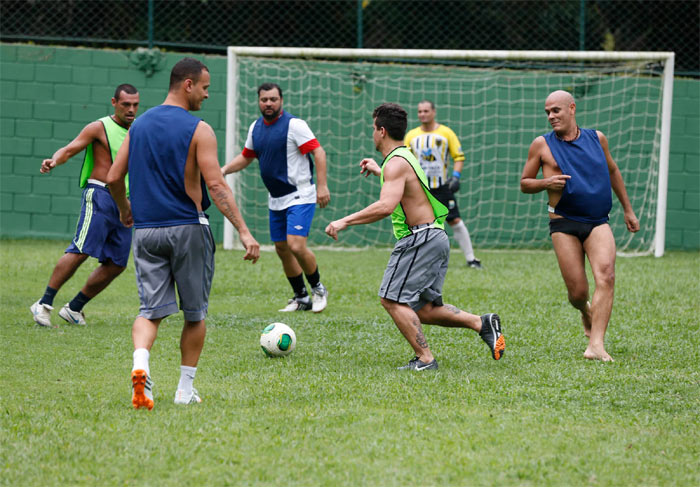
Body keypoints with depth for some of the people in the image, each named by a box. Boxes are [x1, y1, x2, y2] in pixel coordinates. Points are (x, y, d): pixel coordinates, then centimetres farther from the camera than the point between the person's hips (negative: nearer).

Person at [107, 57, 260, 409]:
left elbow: (113, 178, 10)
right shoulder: (198, 130, -9)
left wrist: (125, 209, 30)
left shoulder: (139, 124, 8)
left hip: (145, 231, 4)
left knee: (151, 309, 1)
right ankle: (186, 389, 15)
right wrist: (244, 231, -17)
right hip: (187, 229, -4)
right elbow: (216, 186, -16)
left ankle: (140, 364, -28)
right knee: (195, 313, 12)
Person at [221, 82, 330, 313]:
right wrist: (224, 170, 7)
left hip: (300, 196, -8)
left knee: (296, 246, -18)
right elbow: (246, 156, 23)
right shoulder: (256, 127, 9)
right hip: (276, 200, 8)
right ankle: (301, 298, 23)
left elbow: (318, 152, -16)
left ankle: (318, 289, 4)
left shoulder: (293, 124, -13)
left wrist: (322, 186, -23)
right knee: (282, 250, 9)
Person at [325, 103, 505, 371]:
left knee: (393, 300, -6)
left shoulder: (396, 163, -14)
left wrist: (345, 221, -24)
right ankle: (482, 323, 3)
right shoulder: (406, 156, 18)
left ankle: (424, 359, -8)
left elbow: (386, 206, -28)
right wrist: (378, 171, 49)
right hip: (436, 238, 10)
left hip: (420, 238, -10)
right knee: (424, 310, 11)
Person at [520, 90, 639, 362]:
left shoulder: (597, 139, 10)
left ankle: (596, 345, -28)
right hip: (564, 225, -1)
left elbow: (613, 171, 26)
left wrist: (628, 210, 29)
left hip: (598, 223, 1)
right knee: (577, 292, -5)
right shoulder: (542, 145, 3)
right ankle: (585, 310, 34)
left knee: (605, 275, -22)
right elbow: (524, 184, 11)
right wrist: (546, 182, -11)